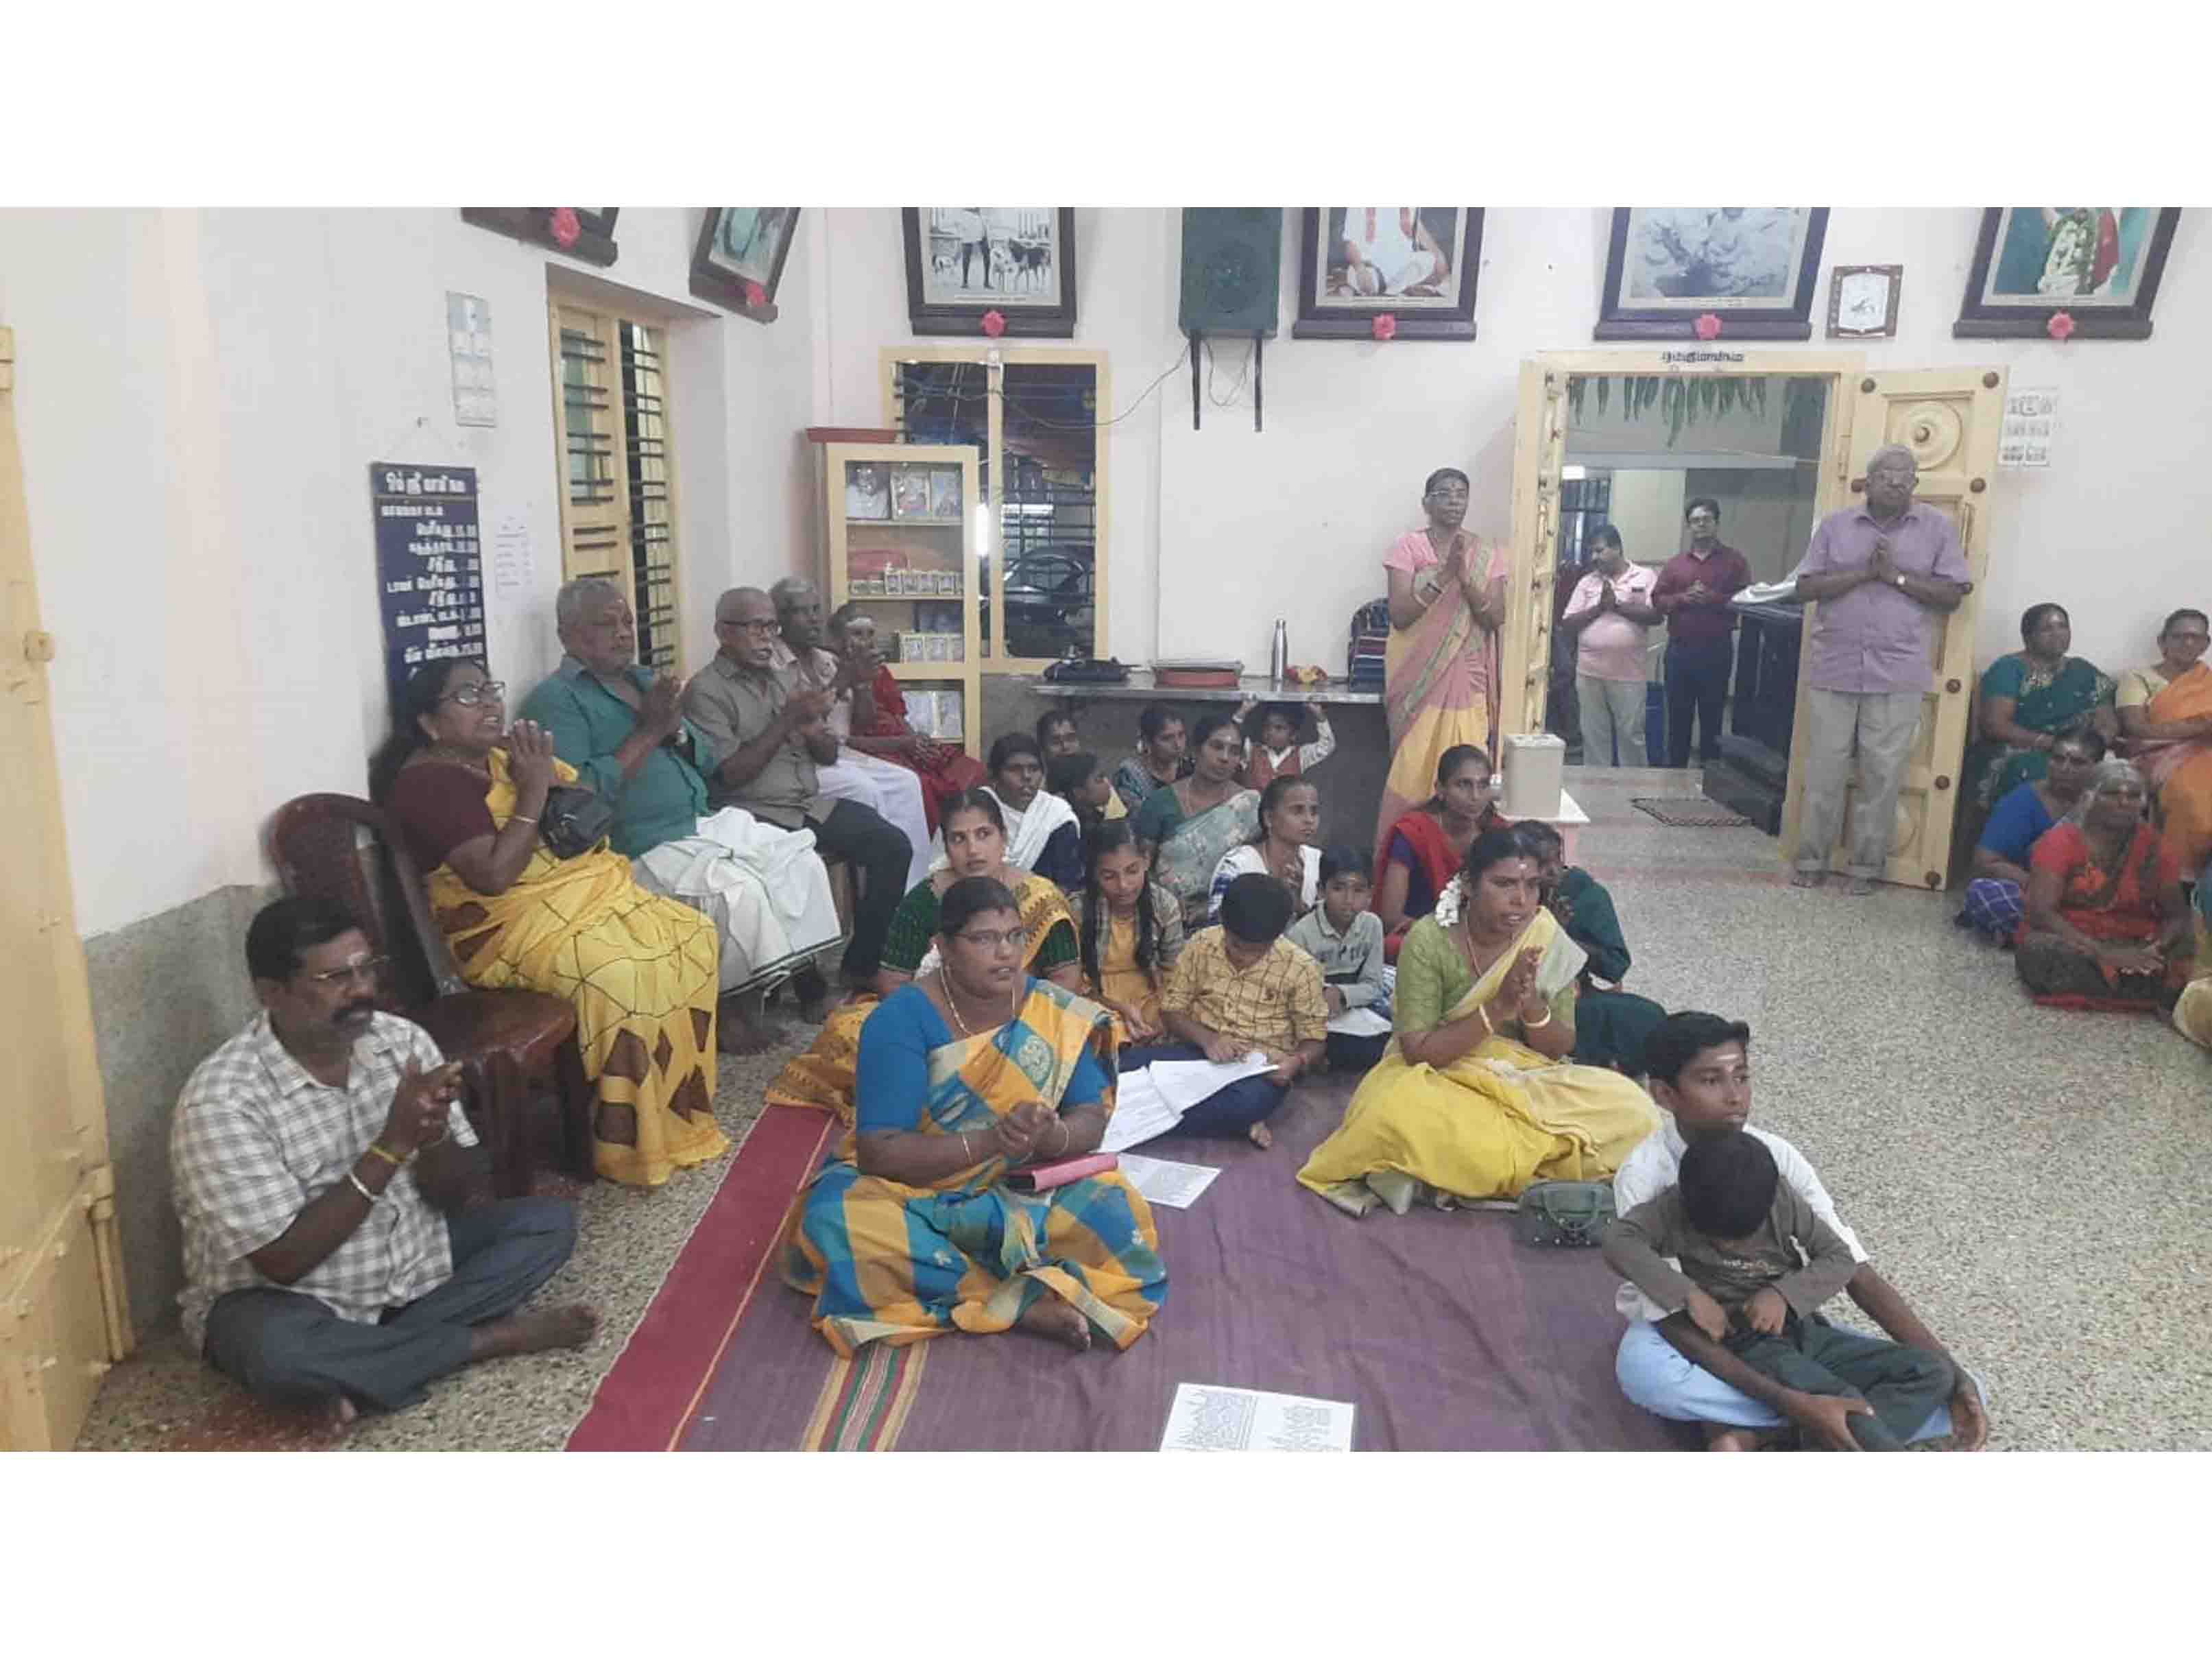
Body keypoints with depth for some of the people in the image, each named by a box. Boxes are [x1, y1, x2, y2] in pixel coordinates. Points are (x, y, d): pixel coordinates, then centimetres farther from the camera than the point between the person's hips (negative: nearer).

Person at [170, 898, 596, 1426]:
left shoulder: (402, 1040, -8)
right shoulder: (222, 1099, -23)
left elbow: (458, 1194, -2)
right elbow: (285, 1259, -26)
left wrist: (432, 1135, -26)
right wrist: (392, 1145, -31)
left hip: (412, 1262, 6)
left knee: (550, 1220, -7)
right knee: (278, 1351, -38)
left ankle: (359, 1368, -17)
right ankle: (491, 1338, -16)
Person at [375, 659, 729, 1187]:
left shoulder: (505, 756, 13)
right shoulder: (429, 782, -13)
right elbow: (494, 876, -24)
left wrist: (549, 773, -4)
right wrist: (534, 792, -19)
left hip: (580, 895, 9)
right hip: (512, 924, -9)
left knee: (690, 935, -5)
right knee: (621, 973, -31)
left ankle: (682, 1103, 3)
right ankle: (636, 1146, -17)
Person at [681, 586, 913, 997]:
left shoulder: (783, 681, 18)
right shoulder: (706, 690, -5)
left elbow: (829, 755, 17)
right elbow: (729, 775, -14)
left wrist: (814, 730, -7)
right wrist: (786, 721, -16)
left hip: (811, 805, 7)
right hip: (755, 816, -7)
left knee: (892, 845, -12)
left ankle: (862, 966, -3)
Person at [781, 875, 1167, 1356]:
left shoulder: (1056, 1013, -7)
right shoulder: (903, 1019, -17)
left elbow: (1091, 1119, -5)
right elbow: (878, 1152, -21)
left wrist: (1052, 1136, -29)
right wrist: (989, 1141, -33)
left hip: (1021, 1190, 1)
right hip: (912, 1187, -1)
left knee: (1114, 1215, -25)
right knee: (837, 1225, -33)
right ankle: (1026, 1302, -26)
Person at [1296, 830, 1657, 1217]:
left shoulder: (1548, 940, -6)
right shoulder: (1429, 941, -16)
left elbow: (1560, 1050, -1)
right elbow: (1419, 1052, -18)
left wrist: (1531, 1004, -22)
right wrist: (1498, 1007, -27)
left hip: (1522, 1081, 5)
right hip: (1439, 1078, -5)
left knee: (1630, 1109, -20)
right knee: (1402, 1111, -40)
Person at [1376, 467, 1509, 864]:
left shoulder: (1487, 555, 8)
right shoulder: (1407, 548, 0)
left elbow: (1496, 618, -2)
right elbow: (1399, 615, -10)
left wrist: (1465, 577, -15)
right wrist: (1444, 574, -18)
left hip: (1467, 683, 2)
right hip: (1420, 682, -2)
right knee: (1412, 773, -5)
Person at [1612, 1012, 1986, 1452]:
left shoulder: (1777, 1157, -12)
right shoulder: (1646, 1174, -25)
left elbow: (1855, 1271, -12)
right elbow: (1670, 1320, -28)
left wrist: (1953, 1376, -24)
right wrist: (1792, 1403, -37)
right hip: (1686, 1337, -4)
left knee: (1946, 1393, -13)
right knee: (1643, 1370, -42)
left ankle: (1747, 1431, -16)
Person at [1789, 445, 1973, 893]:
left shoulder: (1937, 528, 5)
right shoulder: (1835, 524, 6)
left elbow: (1952, 595, 0)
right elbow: (1806, 587, -1)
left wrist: (1896, 575, -11)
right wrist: (1864, 573, -12)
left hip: (1897, 673, 0)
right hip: (1833, 667, 1)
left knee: (1883, 774, 3)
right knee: (1824, 768, 4)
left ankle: (1867, 865, 14)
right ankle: (1811, 859, 14)